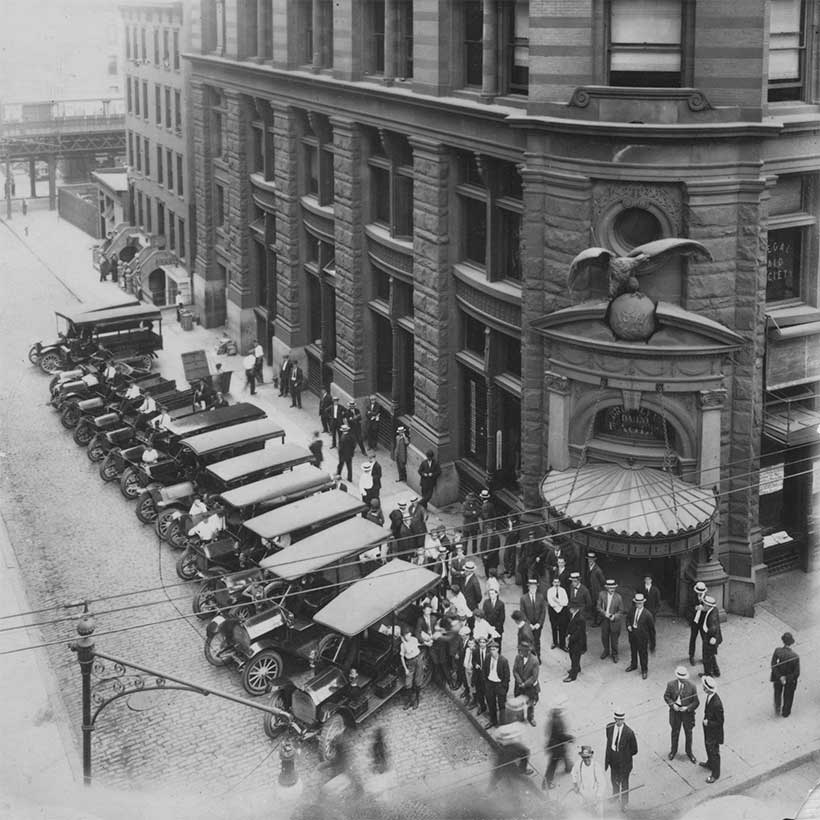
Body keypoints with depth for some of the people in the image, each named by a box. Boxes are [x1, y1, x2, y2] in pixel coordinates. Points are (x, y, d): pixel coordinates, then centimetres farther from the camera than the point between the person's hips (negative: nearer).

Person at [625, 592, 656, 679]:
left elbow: (651, 628, -12)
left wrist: (652, 642, -8)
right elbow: (628, 618, 15)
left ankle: (644, 670, 29)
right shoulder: (632, 610, -6)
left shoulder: (647, 614, -20)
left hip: (642, 637, -5)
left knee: (643, 654, 9)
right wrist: (628, 625, -8)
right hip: (632, 635, 5)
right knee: (633, 651, 24)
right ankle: (633, 665, 48)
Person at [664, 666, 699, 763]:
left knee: (688, 733, 17)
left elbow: (696, 702, -10)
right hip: (675, 711, 1)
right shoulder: (671, 684, -14)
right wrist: (672, 704, -17)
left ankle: (689, 752, 38)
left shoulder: (691, 686, -18)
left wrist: (687, 708, -23)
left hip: (687, 712, -1)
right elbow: (666, 696, -1)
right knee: (675, 732, 20)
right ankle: (673, 750, 43)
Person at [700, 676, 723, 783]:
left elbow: (720, 721, -27)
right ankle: (710, 763, 54)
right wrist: (706, 720, 1)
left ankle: (715, 773, 31)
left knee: (714, 752, 12)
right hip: (708, 729, 8)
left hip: (714, 732, -8)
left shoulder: (717, 704, -38)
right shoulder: (709, 696, -12)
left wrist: (708, 723, -20)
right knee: (708, 746, 30)